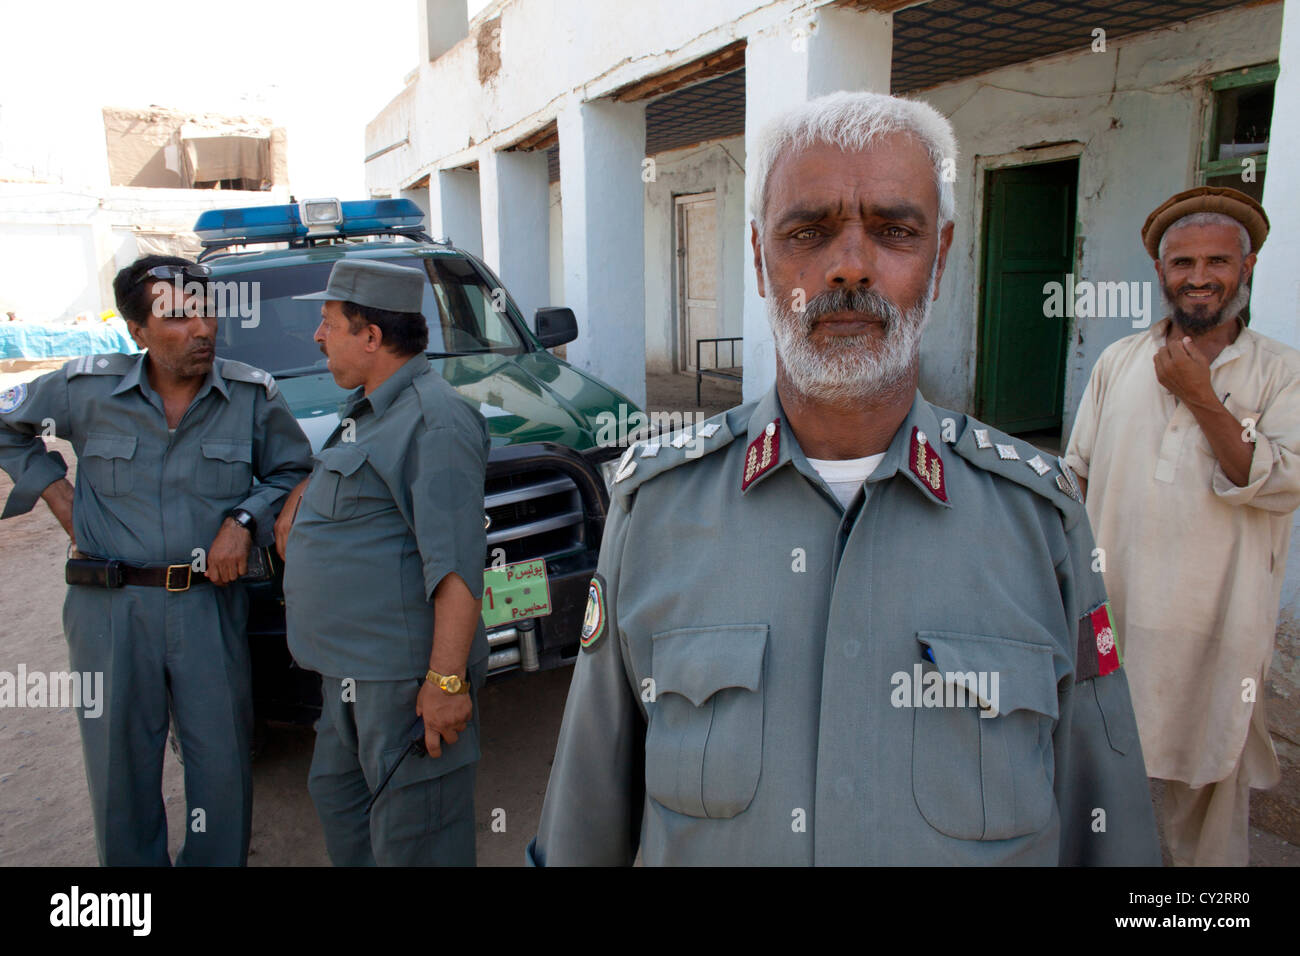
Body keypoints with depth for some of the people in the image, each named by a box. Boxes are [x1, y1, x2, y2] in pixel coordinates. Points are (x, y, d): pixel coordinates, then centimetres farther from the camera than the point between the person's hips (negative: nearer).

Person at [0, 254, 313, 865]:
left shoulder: (252, 395, -2)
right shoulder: (88, 389, -2)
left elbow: (292, 471, 8)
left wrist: (245, 520, -8)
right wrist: (58, 496, 5)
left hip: (210, 603, 0)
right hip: (109, 609, 0)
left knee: (222, 765, 7)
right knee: (120, 771, 12)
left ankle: (217, 862, 27)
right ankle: (132, 862, 33)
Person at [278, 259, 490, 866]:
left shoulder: (433, 419, -18)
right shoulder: (369, 408, 15)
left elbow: (456, 563, -24)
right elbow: (334, 467, 38)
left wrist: (448, 678, -27)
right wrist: (294, 502, 19)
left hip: (406, 673, -10)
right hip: (351, 665, 10)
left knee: (413, 838, 1)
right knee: (338, 796, 25)